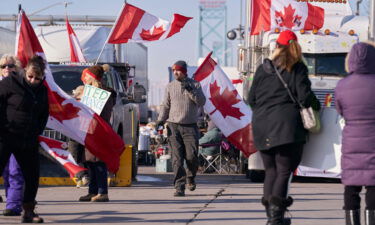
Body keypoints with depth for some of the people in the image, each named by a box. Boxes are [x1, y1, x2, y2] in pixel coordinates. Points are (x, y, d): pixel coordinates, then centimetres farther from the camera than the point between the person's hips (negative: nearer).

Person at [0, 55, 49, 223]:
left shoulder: (42, 91, 11)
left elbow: (44, 114, 22)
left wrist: (37, 131, 8)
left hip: (28, 141, 6)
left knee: (33, 177, 7)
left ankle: (28, 212, 20)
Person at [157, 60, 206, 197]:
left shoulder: (194, 85, 6)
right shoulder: (170, 86, 10)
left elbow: (201, 102, -3)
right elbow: (166, 105, 12)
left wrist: (190, 90, -13)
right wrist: (161, 119, -1)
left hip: (190, 126, -1)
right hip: (174, 126, 1)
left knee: (191, 156, -6)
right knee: (177, 158, -8)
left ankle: (191, 178, 24)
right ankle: (179, 187, -8)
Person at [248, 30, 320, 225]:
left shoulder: (263, 68, 9)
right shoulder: (297, 69, -3)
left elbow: (251, 99, 10)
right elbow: (305, 96, -9)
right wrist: (316, 106, 11)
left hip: (262, 127, 4)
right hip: (286, 126, -4)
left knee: (270, 170, 13)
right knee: (284, 171, -3)